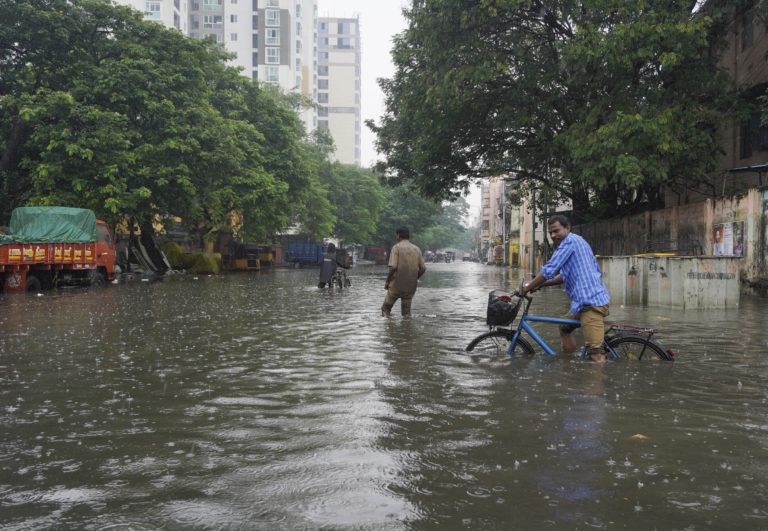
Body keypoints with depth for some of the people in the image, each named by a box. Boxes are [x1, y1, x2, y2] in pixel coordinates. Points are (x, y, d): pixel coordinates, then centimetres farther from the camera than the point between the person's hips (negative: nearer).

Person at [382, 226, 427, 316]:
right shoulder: (417, 249, 8)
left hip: (396, 286, -4)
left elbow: (393, 267, -16)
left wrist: (387, 281, -4)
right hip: (411, 287, 4)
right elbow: (423, 268, 6)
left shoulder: (396, 247, -8)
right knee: (406, 311, 13)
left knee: (386, 308, 11)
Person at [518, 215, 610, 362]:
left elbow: (549, 270, -15)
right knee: (564, 328, 29)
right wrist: (540, 285, 18)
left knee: (596, 354, -16)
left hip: (591, 302, -11)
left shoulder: (569, 241, -10)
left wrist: (527, 288, -5)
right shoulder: (578, 241, 22)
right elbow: (565, 275, 26)